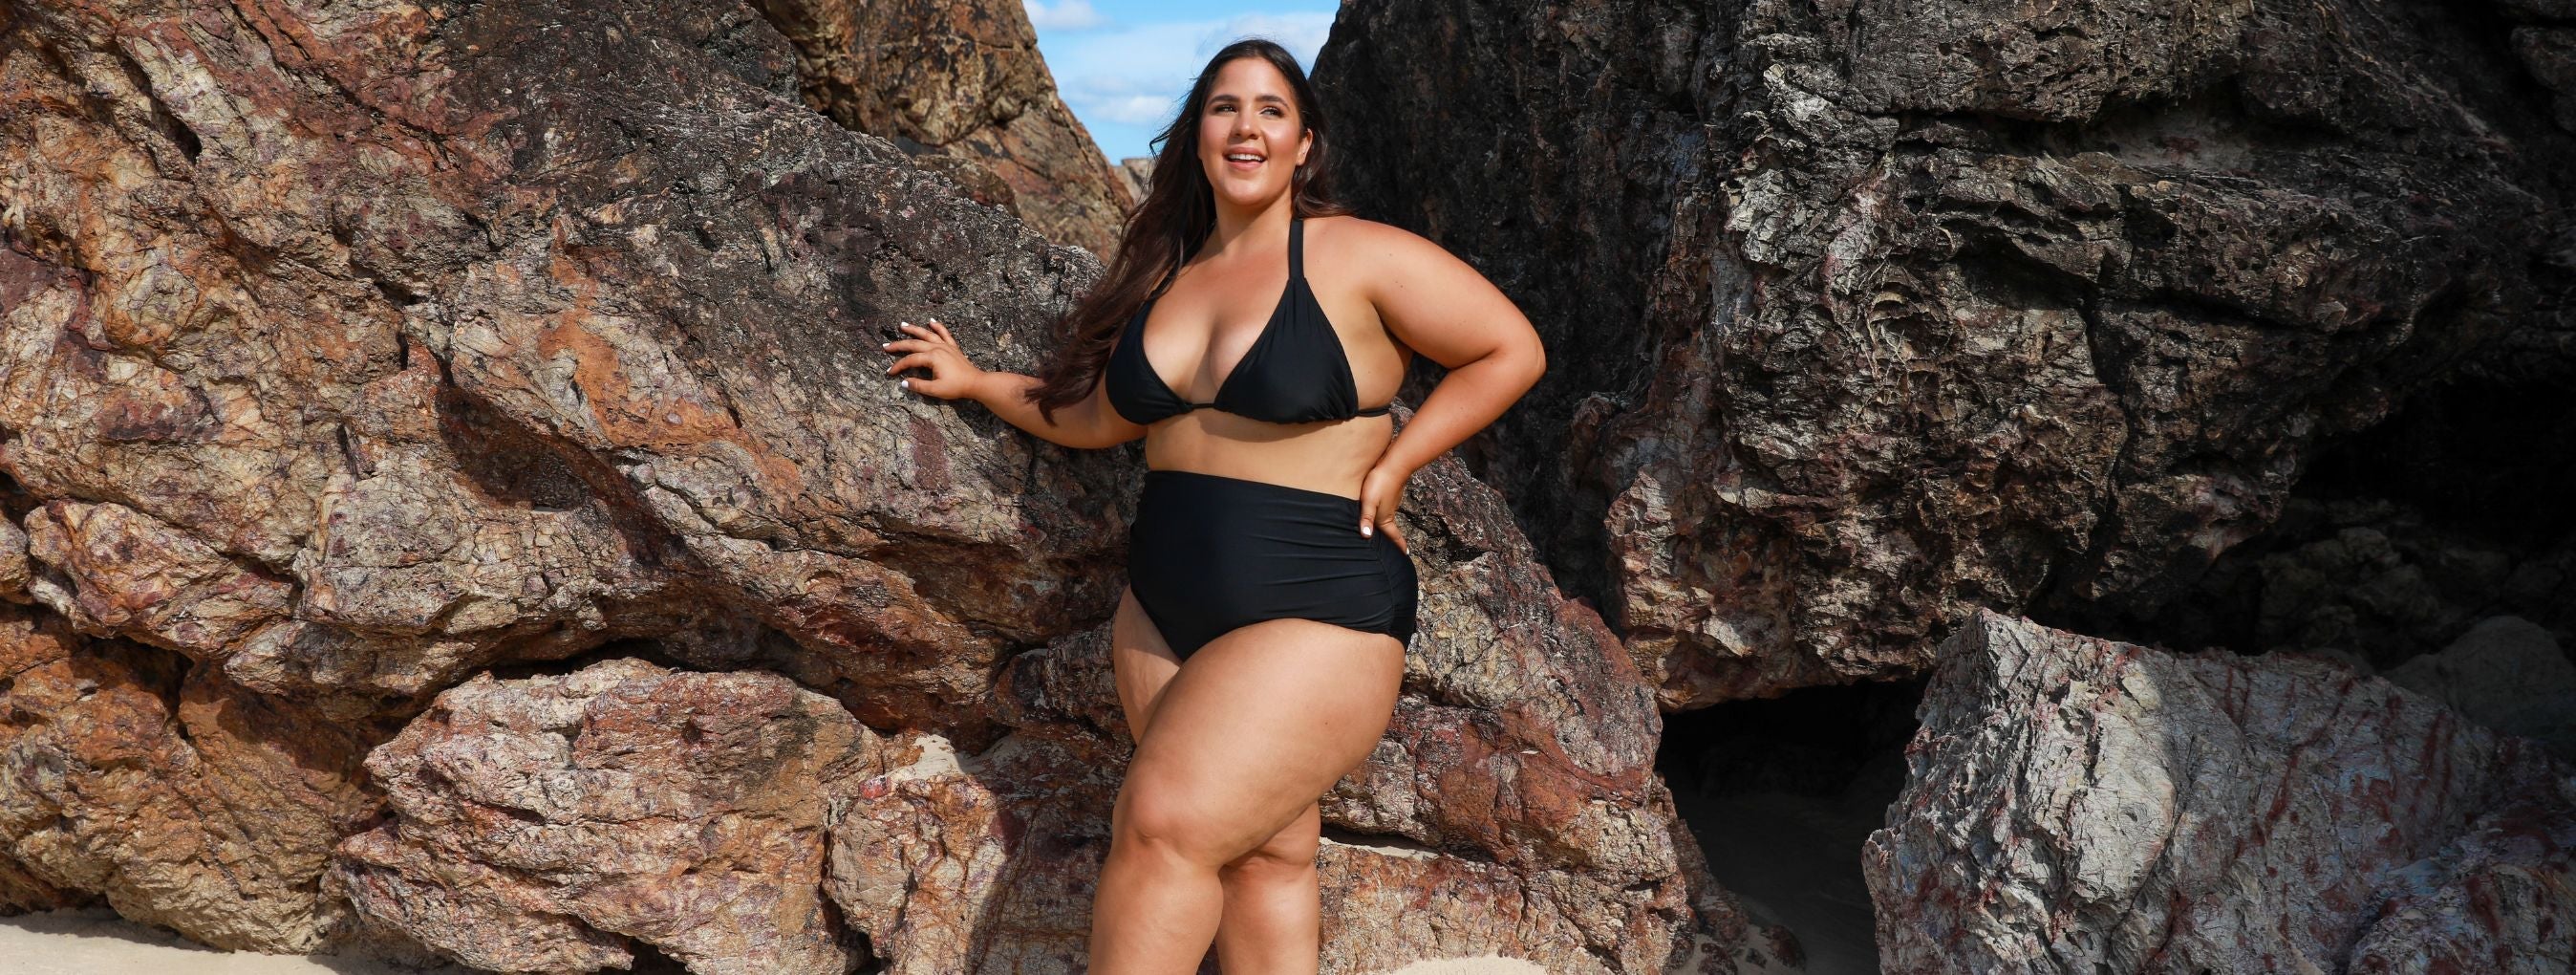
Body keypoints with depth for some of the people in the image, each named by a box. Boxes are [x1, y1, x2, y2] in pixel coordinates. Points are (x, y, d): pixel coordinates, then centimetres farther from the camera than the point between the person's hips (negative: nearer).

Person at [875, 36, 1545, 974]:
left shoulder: (1357, 258, -6)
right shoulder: (1162, 277, 13)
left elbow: (1512, 351, -4)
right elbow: (1095, 414, 24)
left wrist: (1390, 463, -8)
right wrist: (974, 381, 26)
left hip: (1315, 617, -6)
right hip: (1164, 614, 6)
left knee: (1161, 826, -16)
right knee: (1263, 853, 6)